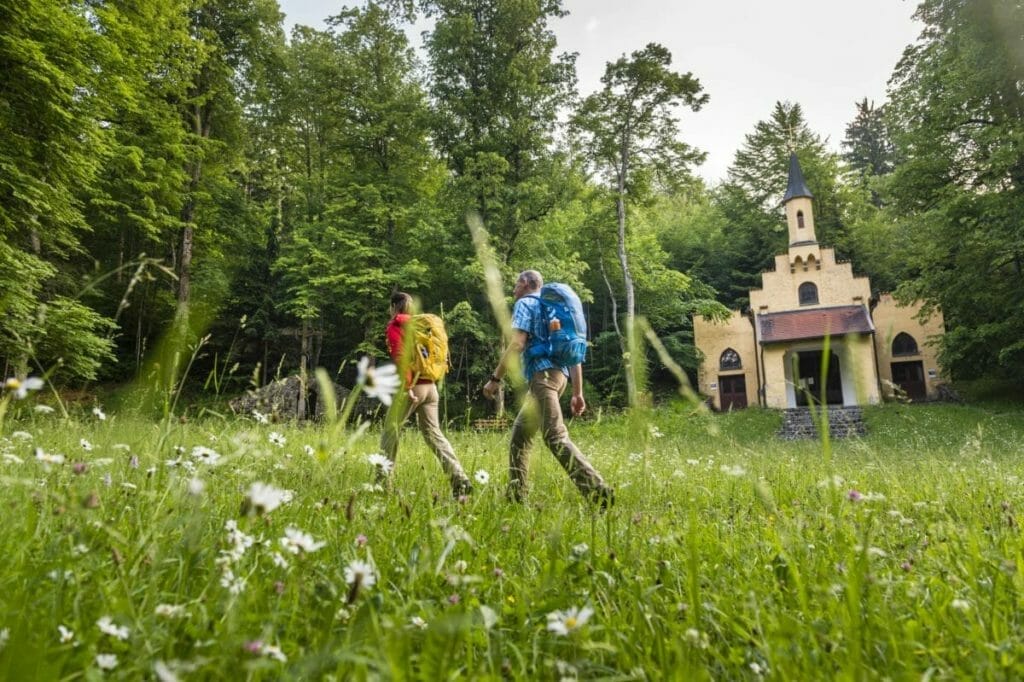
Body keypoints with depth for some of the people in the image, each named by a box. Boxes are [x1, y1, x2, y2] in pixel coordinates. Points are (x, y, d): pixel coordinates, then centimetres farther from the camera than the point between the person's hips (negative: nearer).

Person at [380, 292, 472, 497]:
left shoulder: (395, 325, -1)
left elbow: (399, 356, -15)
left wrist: (407, 387, -19)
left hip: (411, 386, -6)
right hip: (430, 386, 6)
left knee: (390, 431, 8)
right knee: (433, 433, 5)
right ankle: (459, 478, -6)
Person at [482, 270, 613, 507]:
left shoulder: (525, 303, 4)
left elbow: (517, 344, -12)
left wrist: (495, 378, -9)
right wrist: (578, 393, 18)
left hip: (542, 373, -9)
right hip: (559, 373, 9)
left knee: (556, 436, -16)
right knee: (520, 431, 16)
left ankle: (599, 492, -25)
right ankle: (515, 495, 18)